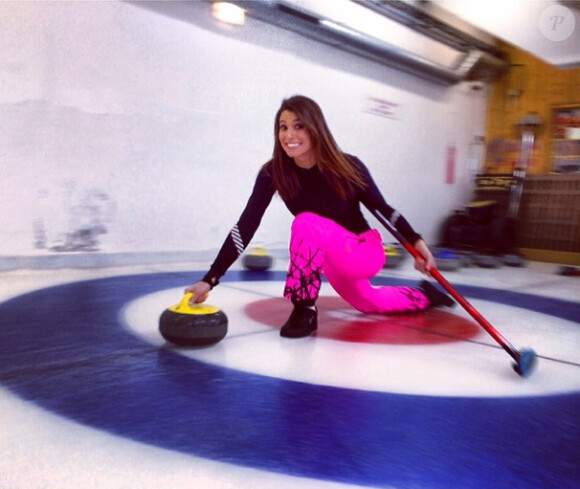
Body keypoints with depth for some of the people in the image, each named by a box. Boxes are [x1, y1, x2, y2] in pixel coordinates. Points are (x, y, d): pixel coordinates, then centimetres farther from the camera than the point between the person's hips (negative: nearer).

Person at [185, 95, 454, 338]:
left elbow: (382, 208, -9)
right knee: (370, 303, 28)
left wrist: (416, 241, -17)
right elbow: (246, 226, -25)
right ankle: (424, 295, 56)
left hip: (365, 252, -4)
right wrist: (210, 279, -33)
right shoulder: (273, 173, -19)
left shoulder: (348, 166, -23)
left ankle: (305, 309, -18)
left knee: (306, 223, -33)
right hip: (330, 258, 5)